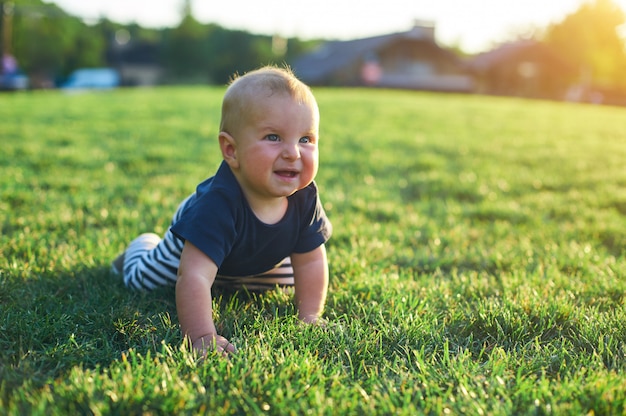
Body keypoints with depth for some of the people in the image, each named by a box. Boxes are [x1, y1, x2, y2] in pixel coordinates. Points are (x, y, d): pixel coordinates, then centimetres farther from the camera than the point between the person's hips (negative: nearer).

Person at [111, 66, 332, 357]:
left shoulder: (304, 196, -35)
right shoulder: (219, 203, -52)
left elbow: (310, 262, -22)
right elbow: (194, 277, -56)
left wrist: (309, 317, -23)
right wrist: (202, 337, -61)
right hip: (194, 242, -4)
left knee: (285, 281, 26)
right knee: (140, 279, 9)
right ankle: (144, 247, 43)